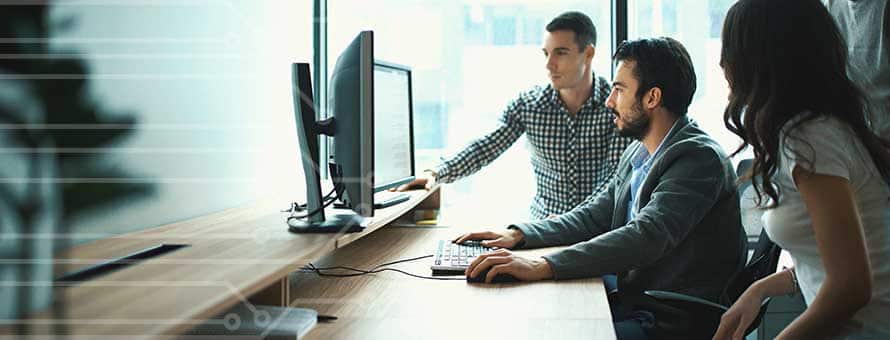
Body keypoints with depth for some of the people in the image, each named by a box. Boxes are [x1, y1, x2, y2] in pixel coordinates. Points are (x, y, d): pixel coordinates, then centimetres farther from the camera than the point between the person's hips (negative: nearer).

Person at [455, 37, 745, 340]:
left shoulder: (699, 158, -18)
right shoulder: (637, 153, 12)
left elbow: (645, 237, -29)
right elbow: (594, 216, 18)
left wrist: (542, 267, -36)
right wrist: (518, 235, 4)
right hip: (635, 305, 8)